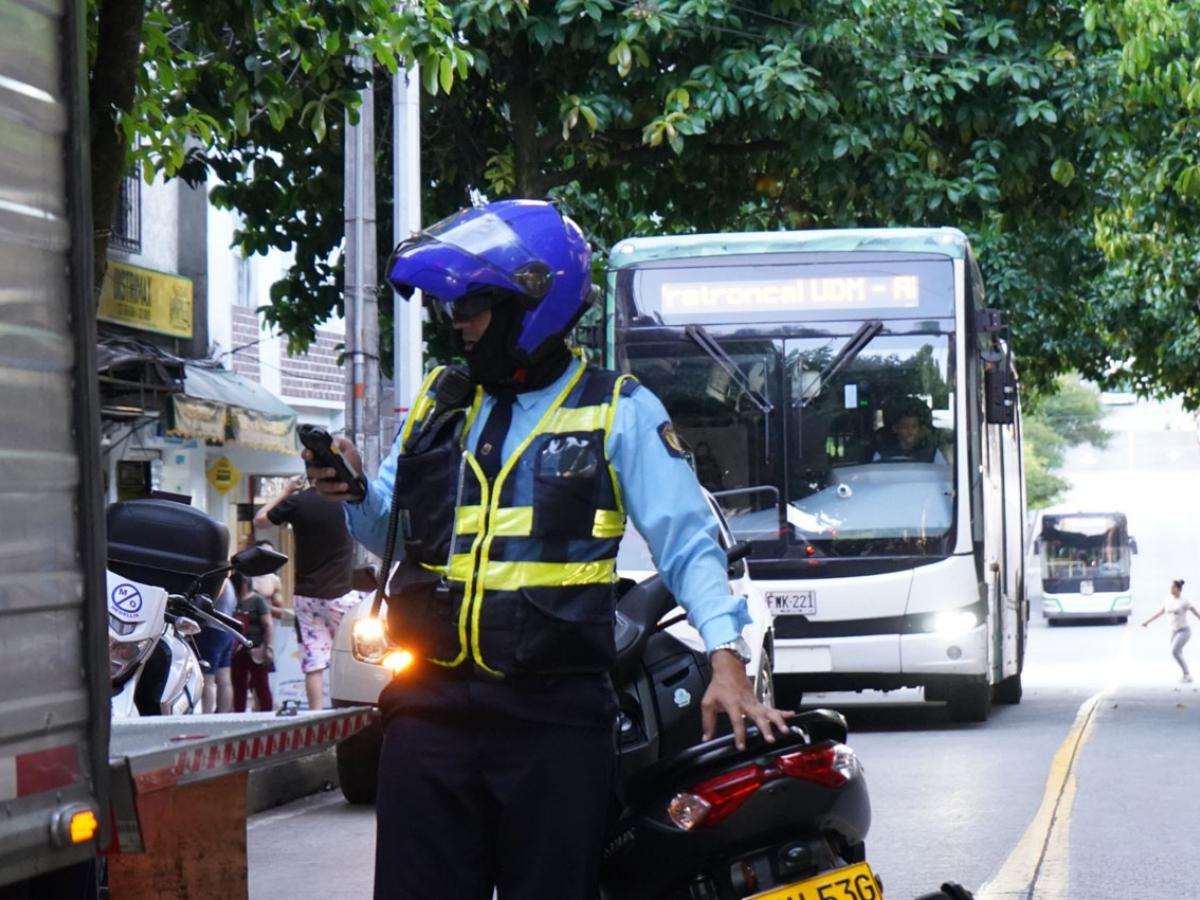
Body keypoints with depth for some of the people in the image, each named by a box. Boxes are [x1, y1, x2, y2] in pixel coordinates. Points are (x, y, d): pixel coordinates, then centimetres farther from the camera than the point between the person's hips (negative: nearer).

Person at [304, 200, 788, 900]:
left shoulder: (619, 411, 3)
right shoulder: (440, 402, 17)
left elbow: (687, 542, -1)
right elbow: (394, 529, 26)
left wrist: (727, 660, -14)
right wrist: (354, 493, 3)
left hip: (552, 712, -4)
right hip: (431, 705, 4)